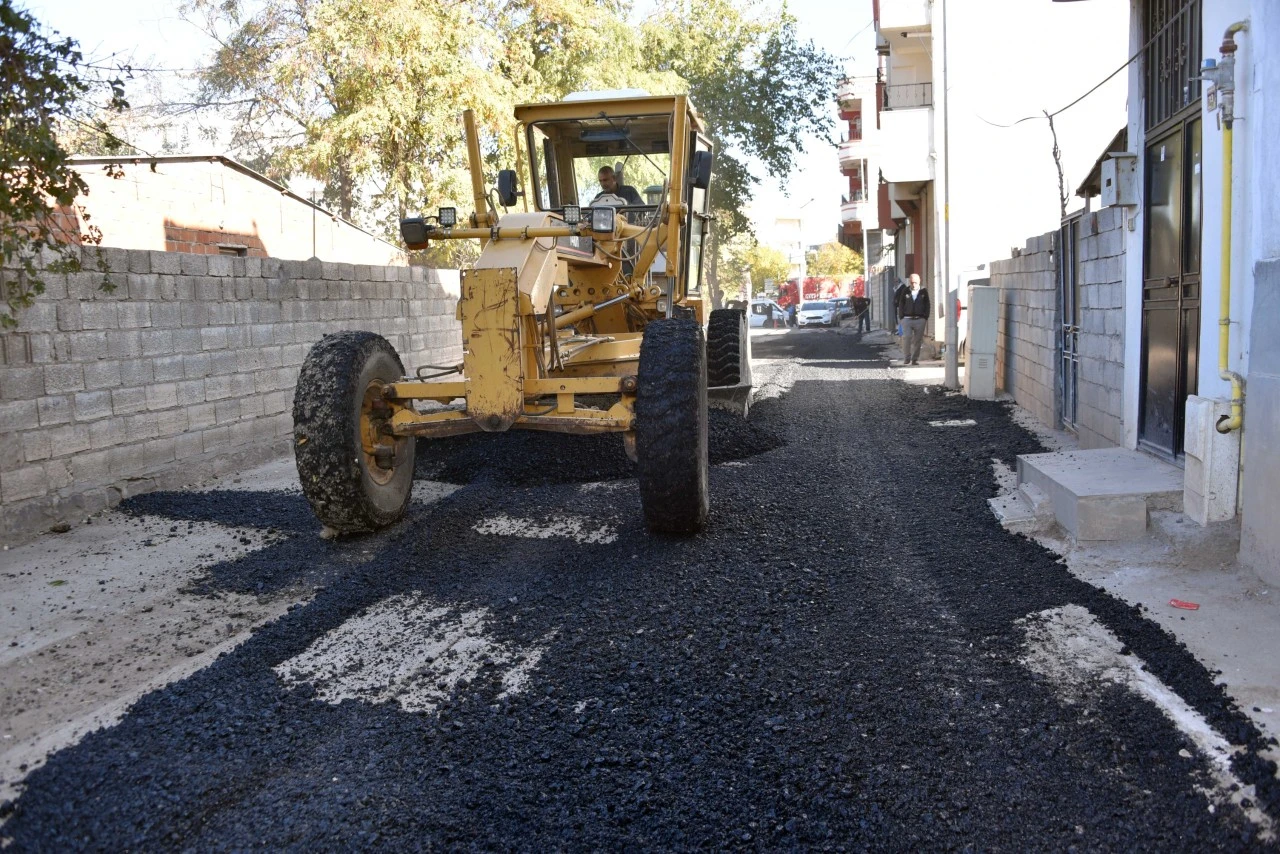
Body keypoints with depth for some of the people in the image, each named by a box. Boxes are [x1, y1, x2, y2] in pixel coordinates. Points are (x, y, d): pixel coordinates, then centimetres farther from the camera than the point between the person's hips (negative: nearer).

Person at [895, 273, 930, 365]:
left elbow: (927, 305, 9)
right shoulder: (905, 291, 7)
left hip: (920, 319, 0)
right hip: (907, 319, 0)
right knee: (906, 338, -10)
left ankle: (915, 359, 8)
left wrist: (925, 317, 0)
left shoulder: (924, 292, 7)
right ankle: (906, 358, -2)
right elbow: (901, 304, 8)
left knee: (918, 340, 1)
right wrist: (901, 317, 0)